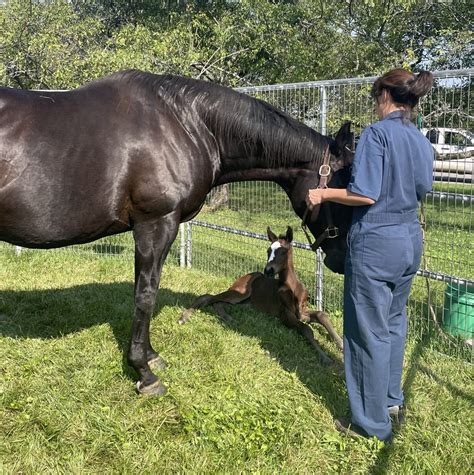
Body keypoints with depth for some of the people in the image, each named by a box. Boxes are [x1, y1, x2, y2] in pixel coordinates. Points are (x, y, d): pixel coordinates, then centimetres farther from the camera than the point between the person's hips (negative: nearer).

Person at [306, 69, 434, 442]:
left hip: (375, 243, -8)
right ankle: (392, 399, 37)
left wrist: (323, 194, -8)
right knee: (394, 323, 22)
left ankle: (372, 423, 14)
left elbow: (365, 194, -21)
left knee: (369, 332, 2)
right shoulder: (423, 142, 8)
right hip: (411, 241, 8)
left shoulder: (377, 133, -15)